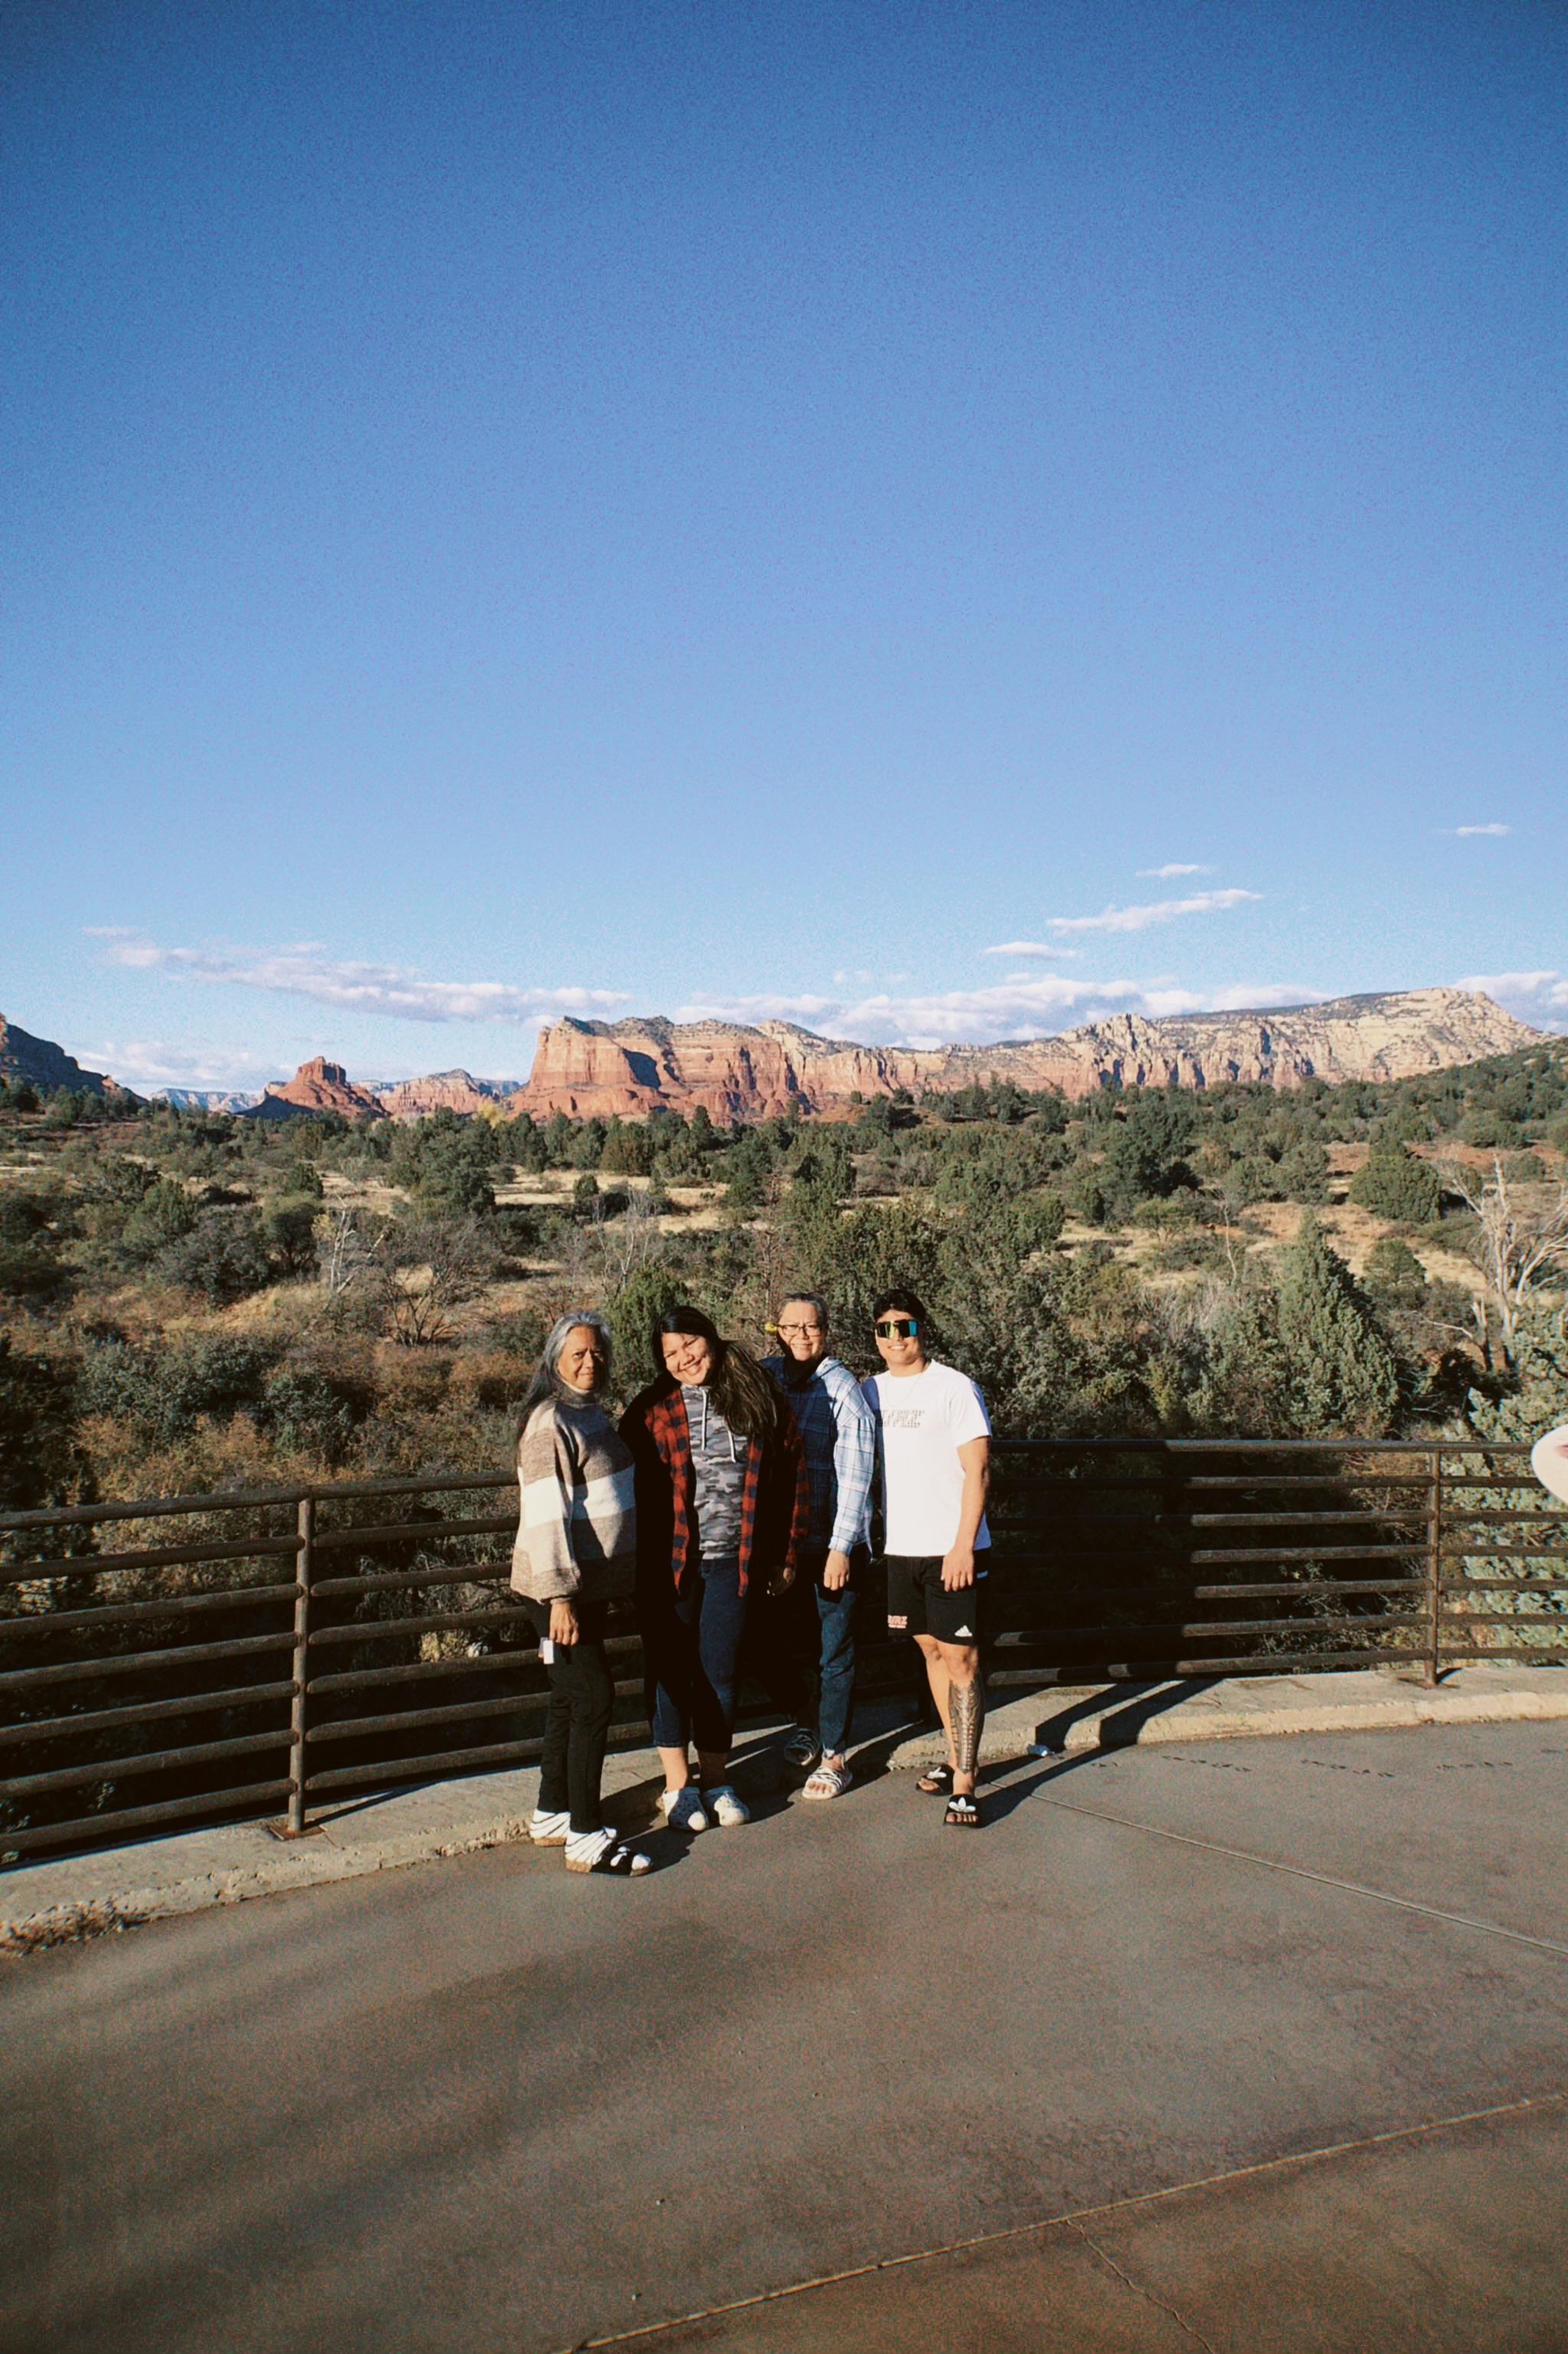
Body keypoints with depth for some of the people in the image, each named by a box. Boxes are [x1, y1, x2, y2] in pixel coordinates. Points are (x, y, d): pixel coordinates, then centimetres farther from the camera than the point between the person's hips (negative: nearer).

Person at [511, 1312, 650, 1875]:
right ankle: (585, 1838, 0)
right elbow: (545, 1514, -22)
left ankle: (552, 1815, 28)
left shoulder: (594, 1415, 12)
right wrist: (561, 1596, -24)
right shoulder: (550, 1422, -17)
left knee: (571, 1699, 16)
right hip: (560, 1589, -9)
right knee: (593, 1698, -8)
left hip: (592, 1583, 9)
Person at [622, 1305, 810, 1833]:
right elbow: (629, 1486, -2)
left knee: (720, 1672, 10)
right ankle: (677, 1785, 22)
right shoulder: (653, 1410, -4)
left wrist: (785, 1553, 9)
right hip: (668, 1562, -1)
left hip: (733, 1562, 1)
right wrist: (635, 1561, -6)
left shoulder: (759, 1400, 2)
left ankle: (716, 1780, 26)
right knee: (671, 1671, 8)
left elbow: (792, 1475, 9)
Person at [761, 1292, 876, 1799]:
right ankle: (804, 1721, 41)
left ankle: (835, 1756, 19)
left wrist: (841, 1548, -14)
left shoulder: (843, 1390, -10)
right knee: (781, 1642, 16)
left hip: (832, 1543, -4)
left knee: (834, 1652, 4)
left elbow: (855, 1476, -12)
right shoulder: (764, 1377, 2)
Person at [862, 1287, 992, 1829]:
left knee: (960, 1658, -4)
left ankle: (964, 1782, -2)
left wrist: (963, 1545, -17)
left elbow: (977, 1470, -12)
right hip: (900, 1547, 6)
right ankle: (955, 1757, 27)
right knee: (932, 1649, 15)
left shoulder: (954, 1387, -9)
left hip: (953, 1549, -6)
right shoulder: (872, 1391, 8)